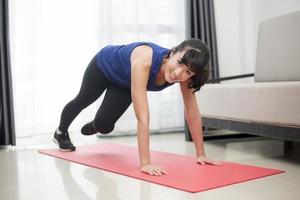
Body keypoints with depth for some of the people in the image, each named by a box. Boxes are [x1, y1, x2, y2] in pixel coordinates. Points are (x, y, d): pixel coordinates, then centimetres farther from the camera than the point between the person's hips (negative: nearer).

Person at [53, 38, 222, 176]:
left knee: (104, 127, 2)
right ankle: (61, 133, 57)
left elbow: (193, 114, -24)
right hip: (104, 65, -3)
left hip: (124, 82, 4)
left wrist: (201, 154, -23)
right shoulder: (144, 60, -50)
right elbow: (143, 117, -52)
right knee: (82, 101, 25)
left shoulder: (185, 75, -34)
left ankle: (93, 127, 43)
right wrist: (145, 163, -53)